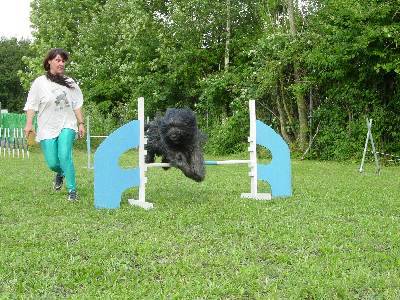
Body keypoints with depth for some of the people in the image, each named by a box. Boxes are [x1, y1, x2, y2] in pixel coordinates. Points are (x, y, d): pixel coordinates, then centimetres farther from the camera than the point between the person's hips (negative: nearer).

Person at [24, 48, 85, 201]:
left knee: (64, 156, -19)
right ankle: (60, 173, 37)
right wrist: (29, 123, -11)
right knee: (52, 163, -1)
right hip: (47, 128, 0)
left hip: (67, 126, 0)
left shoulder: (70, 83, 9)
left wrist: (81, 123, 5)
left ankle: (72, 190, -11)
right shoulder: (40, 82, 3)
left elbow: (77, 105, 11)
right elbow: (31, 105, -1)